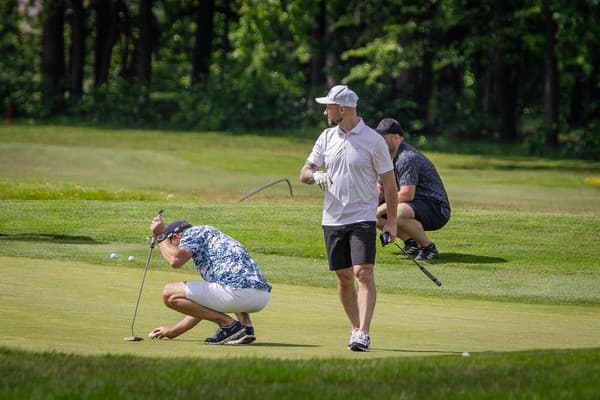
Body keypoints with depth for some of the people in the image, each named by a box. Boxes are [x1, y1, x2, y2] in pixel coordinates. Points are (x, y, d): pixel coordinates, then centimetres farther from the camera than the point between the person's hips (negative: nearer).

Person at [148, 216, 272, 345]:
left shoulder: (194, 232, 11)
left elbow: (175, 260, -12)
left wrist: (161, 236, 7)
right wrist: (173, 331, 45)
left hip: (238, 293, -9)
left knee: (169, 292, 0)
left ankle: (228, 324, -2)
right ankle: (246, 325, 13)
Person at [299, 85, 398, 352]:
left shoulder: (373, 140, -5)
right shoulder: (327, 137, 8)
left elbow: (389, 181, -1)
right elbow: (304, 172, 10)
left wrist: (392, 221, -5)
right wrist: (315, 176, -15)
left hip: (362, 218, -5)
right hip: (332, 219, 5)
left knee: (363, 273, -16)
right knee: (344, 277, 8)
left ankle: (363, 334, -22)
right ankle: (356, 328, 20)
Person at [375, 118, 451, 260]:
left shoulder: (407, 158, -21)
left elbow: (407, 194, -28)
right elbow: (382, 191, 17)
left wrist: (381, 209, -21)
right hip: (414, 206, 10)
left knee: (398, 214, -38)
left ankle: (429, 247, -17)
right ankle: (411, 242, 5)